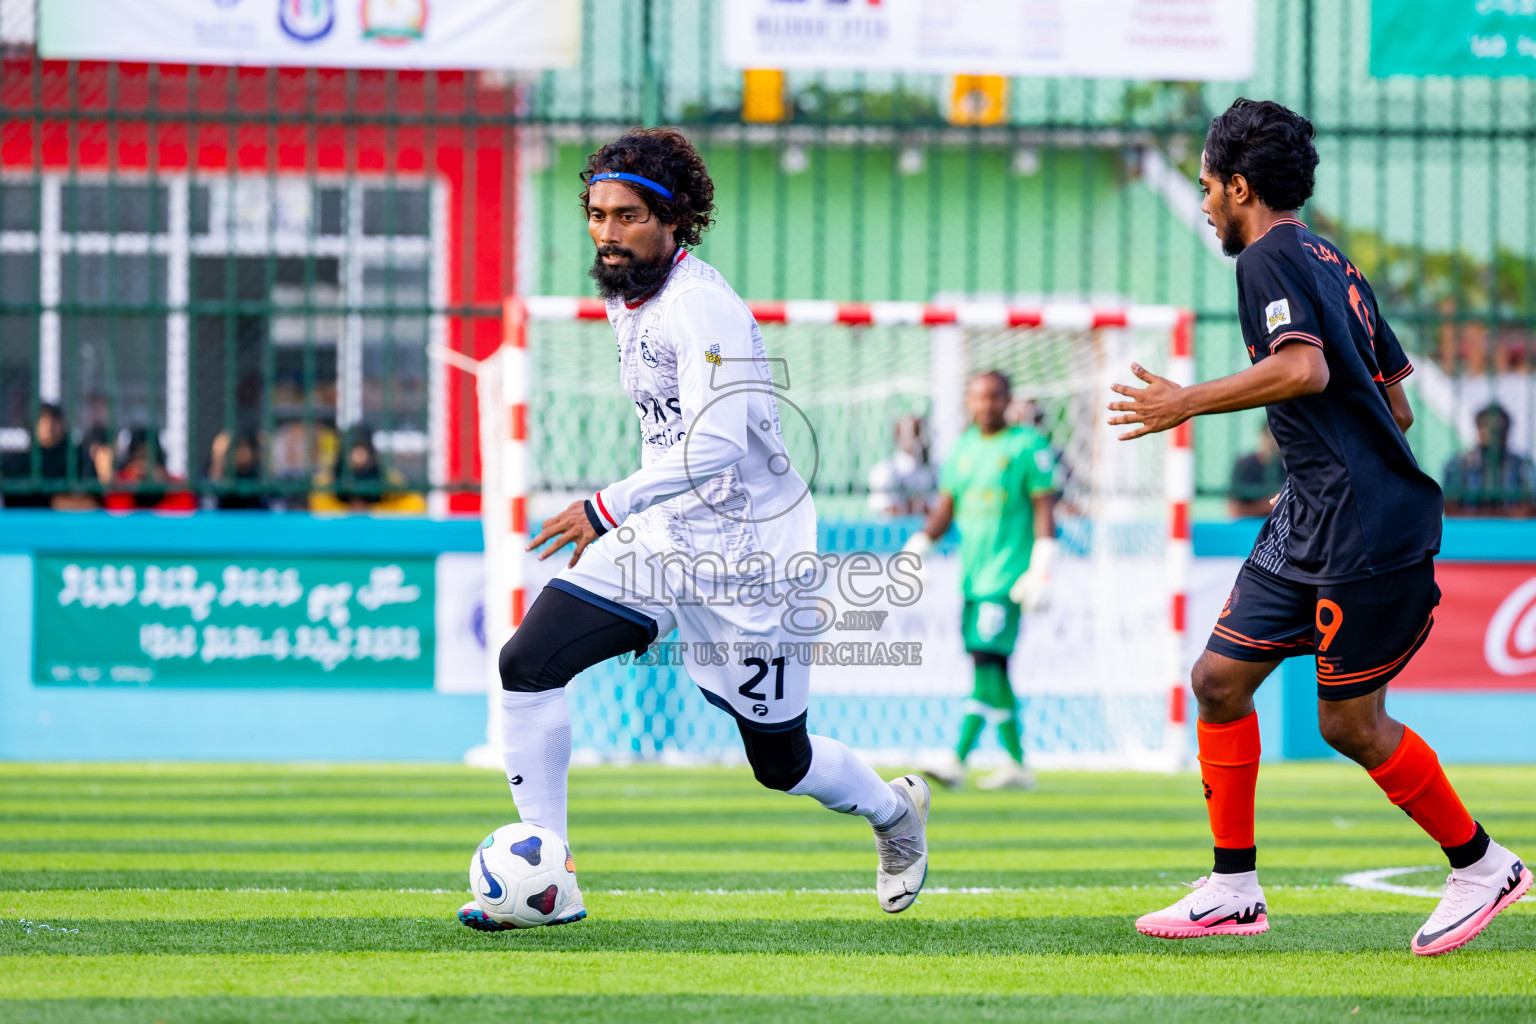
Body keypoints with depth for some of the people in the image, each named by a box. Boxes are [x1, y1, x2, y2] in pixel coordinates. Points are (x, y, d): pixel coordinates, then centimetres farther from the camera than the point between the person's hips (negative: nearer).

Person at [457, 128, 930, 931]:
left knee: (779, 762, 7)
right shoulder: (624, 299, 6)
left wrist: (607, 508, -38)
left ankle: (893, 811, 40)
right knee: (528, 664, -13)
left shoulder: (704, 308, -21)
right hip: (660, 539, 7)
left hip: (749, 557, -7)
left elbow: (715, 446, -33)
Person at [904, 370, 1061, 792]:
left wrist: (1040, 572, -12)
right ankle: (1017, 765, 14)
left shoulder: (1028, 445, -3)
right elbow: (945, 508, 21)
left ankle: (957, 761, -24)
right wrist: (914, 551, 11)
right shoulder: (963, 448, 15)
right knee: (990, 668, 6)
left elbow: (1044, 509, -6)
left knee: (987, 659, -16)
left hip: (1008, 570, -7)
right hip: (972, 574, 7)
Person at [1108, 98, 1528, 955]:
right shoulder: (1331, 262, 18)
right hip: (1309, 524, 10)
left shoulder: (1271, 259, -10)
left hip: (1370, 530, -10)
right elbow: (1396, 402, 20)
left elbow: (1306, 368, -27)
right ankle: (1234, 891, 11)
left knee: (1351, 723, -3)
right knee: (1220, 679, 8)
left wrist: (1190, 403, -19)